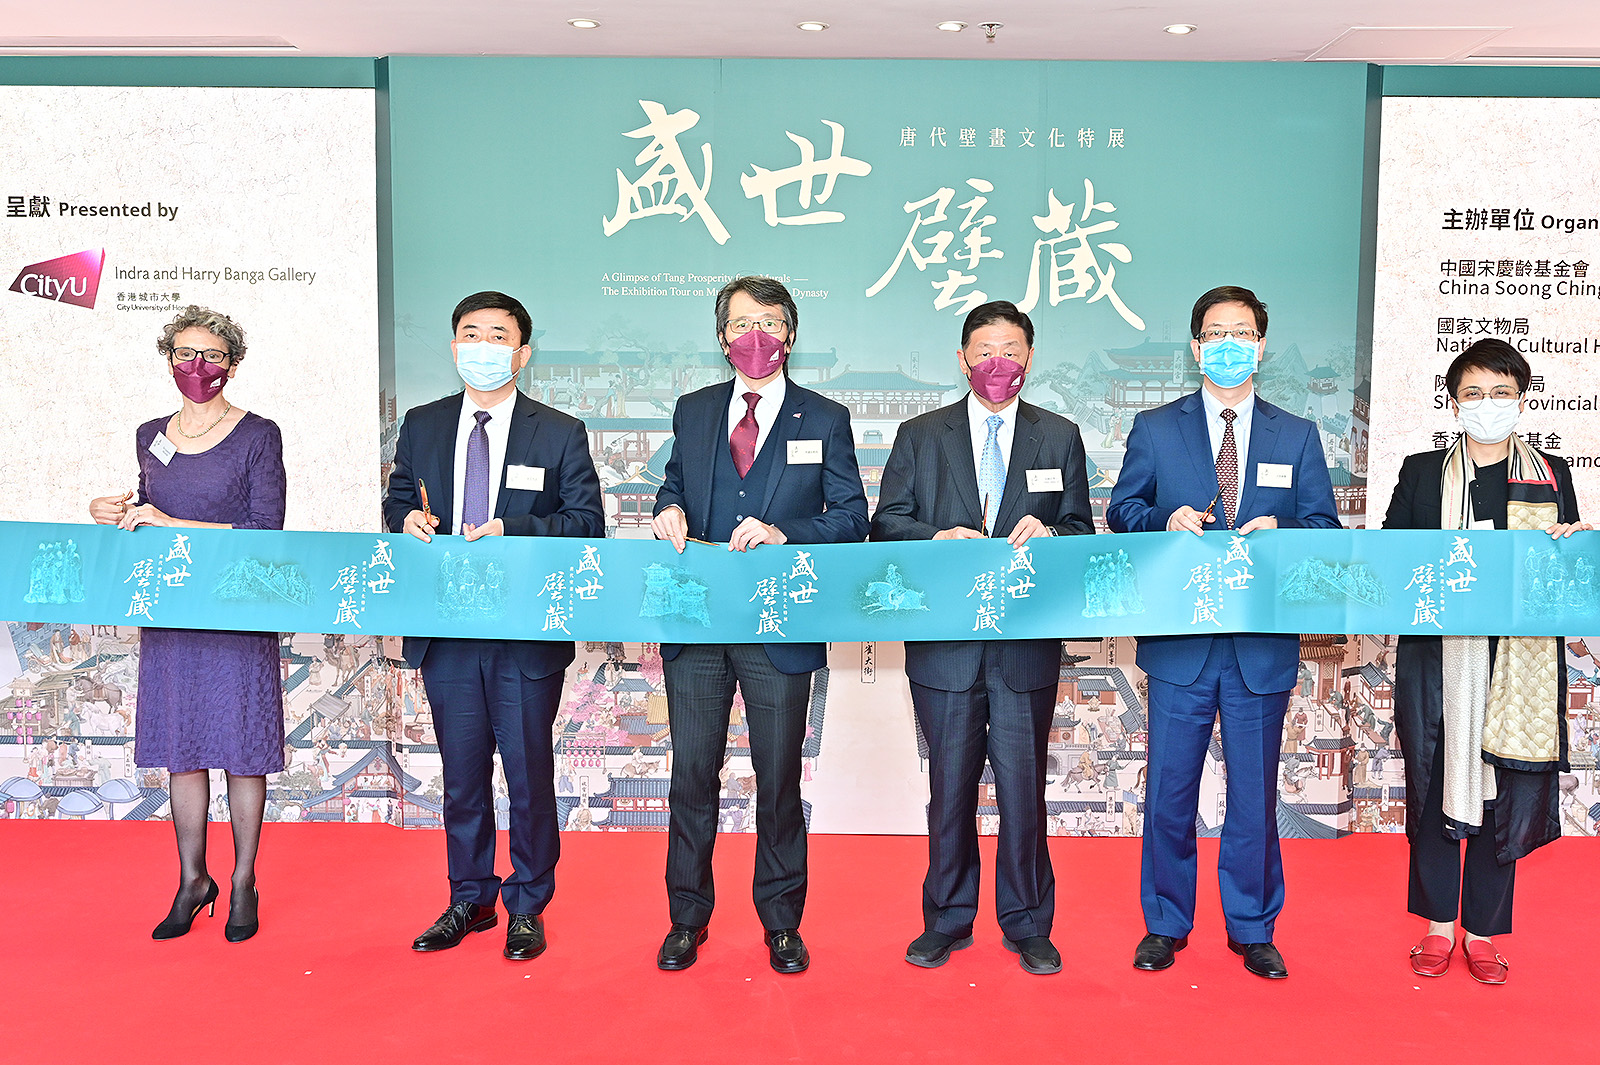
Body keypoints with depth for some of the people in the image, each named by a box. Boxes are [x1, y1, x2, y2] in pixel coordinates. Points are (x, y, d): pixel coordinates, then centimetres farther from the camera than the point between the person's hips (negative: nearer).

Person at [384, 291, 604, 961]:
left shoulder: (560, 434, -1)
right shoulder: (421, 426, 10)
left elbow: (588, 522, -4)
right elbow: (397, 501, 19)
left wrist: (515, 530, -18)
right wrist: (409, 520, -5)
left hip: (528, 633, -3)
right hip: (446, 629, 3)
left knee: (529, 773, 6)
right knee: (461, 773, 14)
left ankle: (527, 907, 23)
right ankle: (469, 899, 31)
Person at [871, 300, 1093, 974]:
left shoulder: (1060, 438, 9)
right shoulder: (919, 436, 8)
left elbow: (1082, 531, 8)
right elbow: (886, 522, 4)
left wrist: (1047, 533, -14)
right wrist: (936, 538, -15)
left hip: (1029, 641, 0)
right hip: (944, 641, 0)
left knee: (1024, 785, 5)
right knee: (950, 785, 10)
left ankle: (1028, 925, 22)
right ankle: (947, 921, 25)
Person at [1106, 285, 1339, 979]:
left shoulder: (1297, 437, 10)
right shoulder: (1154, 429, 7)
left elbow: (1325, 527, 7)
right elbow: (1121, 511, 7)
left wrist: (1279, 530, -14)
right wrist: (1167, 519, -13)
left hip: (1264, 644, 1)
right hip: (1179, 641, -1)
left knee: (1255, 792, 9)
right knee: (1168, 790, 5)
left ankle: (1252, 929, 26)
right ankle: (1165, 924, 23)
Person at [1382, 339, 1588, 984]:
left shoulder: (1551, 475, 10)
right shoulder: (1421, 472, 8)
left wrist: (1573, 544, -11)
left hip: (1518, 661, 0)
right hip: (1436, 657, 0)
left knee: (1504, 793, 4)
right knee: (1433, 785, 5)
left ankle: (1483, 931, 18)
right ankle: (1438, 926, 19)